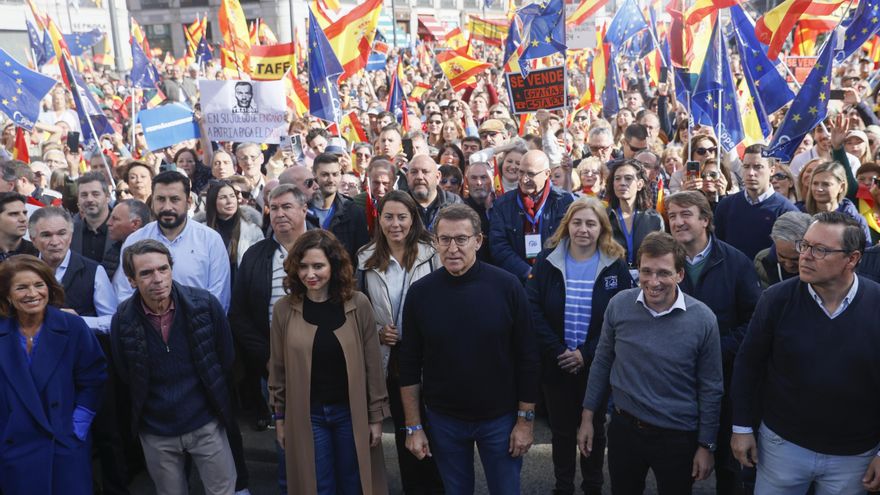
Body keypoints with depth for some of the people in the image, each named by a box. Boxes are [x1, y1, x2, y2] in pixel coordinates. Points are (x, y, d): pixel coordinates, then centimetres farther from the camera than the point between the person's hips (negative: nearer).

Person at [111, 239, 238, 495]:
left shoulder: (205, 303, -15)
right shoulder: (123, 319, -12)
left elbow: (226, 358, 0)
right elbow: (125, 376, 5)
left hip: (206, 424, -1)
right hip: (156, 433, 1)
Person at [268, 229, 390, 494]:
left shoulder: (358, 304, -9)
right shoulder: (284, 309, -6)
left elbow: (372, 364, -4)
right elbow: (278, 368, 3)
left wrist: (376, 416, -2)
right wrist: (279, 417, 6)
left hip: (351, 412, 0)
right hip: (305, 415, 1)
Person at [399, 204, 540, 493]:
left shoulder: (506, 286, -13)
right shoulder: (420, 292, -7)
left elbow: (527, 358, -7)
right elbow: (410, 364, -2)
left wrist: (525, 420, -6)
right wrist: (413, 426, -1)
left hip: (500, 417, -1)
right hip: (443, 420, 2)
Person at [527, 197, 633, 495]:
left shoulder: (616, 265, -6)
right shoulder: (547, 260, -4)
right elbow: (532, 308, -11)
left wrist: (586, 354, -16)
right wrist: (557, 351, -18)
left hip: (597, 366, 0)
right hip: (555, 364, 1)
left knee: (594, 428, 16)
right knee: (561, 430, 15)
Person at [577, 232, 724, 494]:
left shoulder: (703, 319, -15)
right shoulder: (619, 305, -10)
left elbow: (711, 389, -6)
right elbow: (602, 362, 2)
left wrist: (706, 446, -2)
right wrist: (588, 416, 4)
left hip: (677, 437, -2)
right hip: (624, 427, 2)